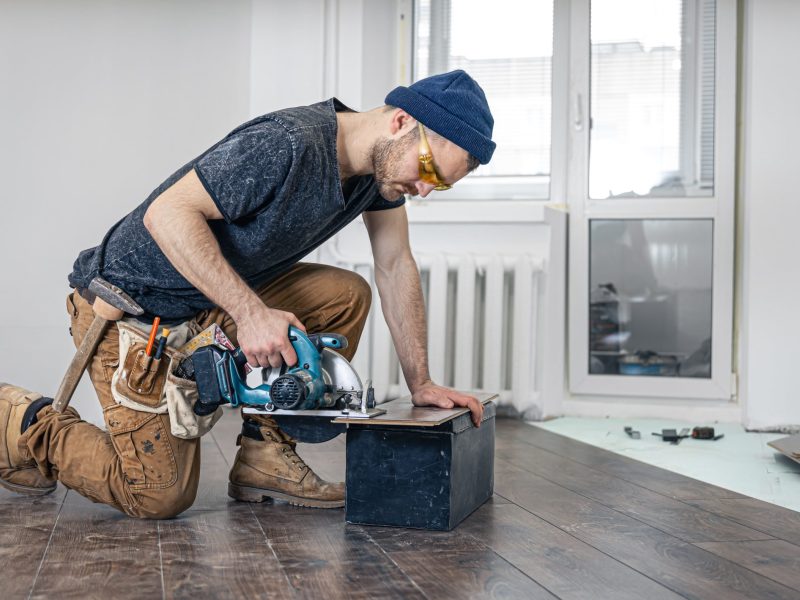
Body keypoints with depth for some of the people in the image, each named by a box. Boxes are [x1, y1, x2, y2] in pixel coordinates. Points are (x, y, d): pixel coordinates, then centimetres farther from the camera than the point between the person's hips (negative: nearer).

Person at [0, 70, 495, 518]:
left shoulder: (381, 164, -2)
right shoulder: (289, 146, -29)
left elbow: (396, 266, 4)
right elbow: (167, 212, -29)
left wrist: (420, 382, 1)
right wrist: (251, 312, -35)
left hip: (217, 300, 8)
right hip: (133, 308, -8)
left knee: (347, 296, -8)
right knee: (160, 498, -9)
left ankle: (264, 455, 0)